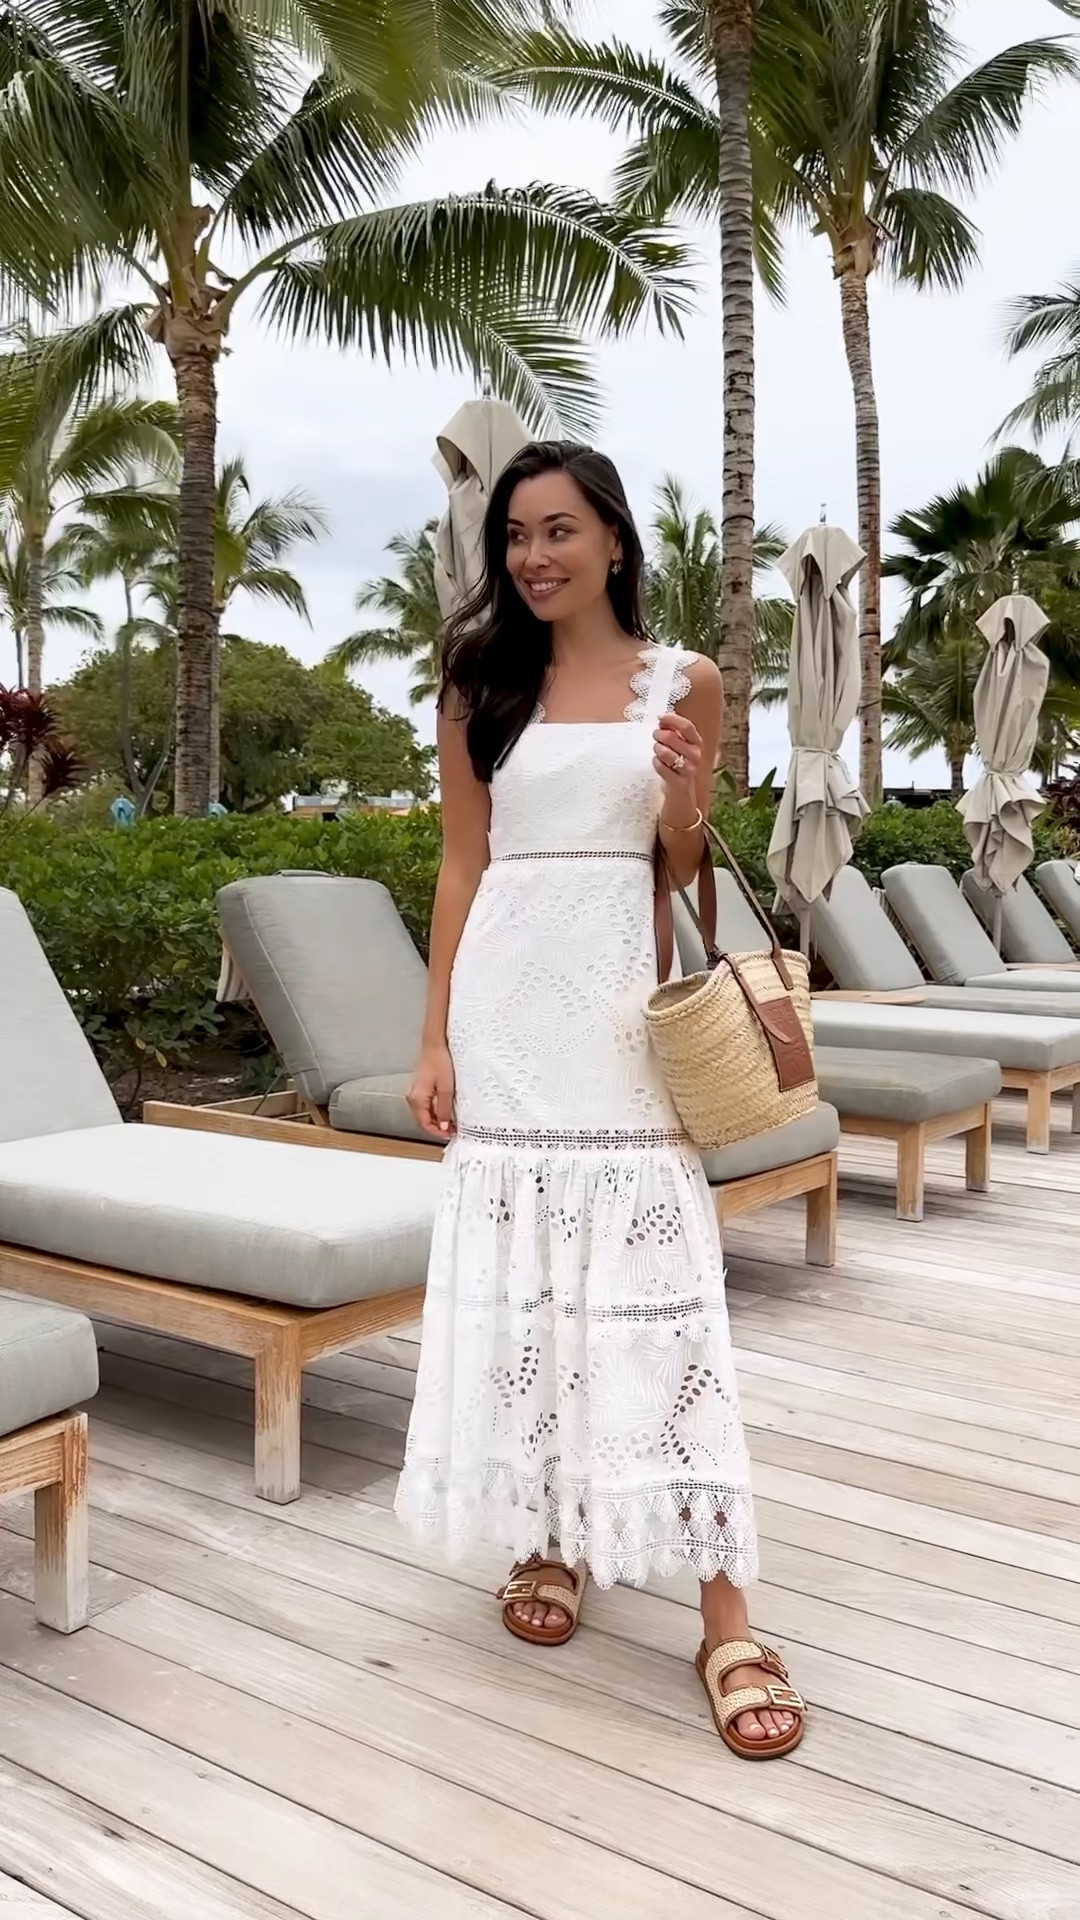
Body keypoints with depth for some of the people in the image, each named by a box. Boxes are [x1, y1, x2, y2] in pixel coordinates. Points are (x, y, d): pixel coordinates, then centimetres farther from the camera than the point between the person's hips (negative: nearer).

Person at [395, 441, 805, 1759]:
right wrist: (436, 1038, 0)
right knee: (517, 1274, 6)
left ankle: (724, 1615, 3)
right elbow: (462, 865, 5)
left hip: (623, 996, -1)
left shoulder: (683, 682, 5)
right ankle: (546, 1541, 26)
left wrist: (681, 794, -14)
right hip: (506, 998, 2)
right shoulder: (480, 683, 7)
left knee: (654, 1282, -5)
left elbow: (685, 869, 9)